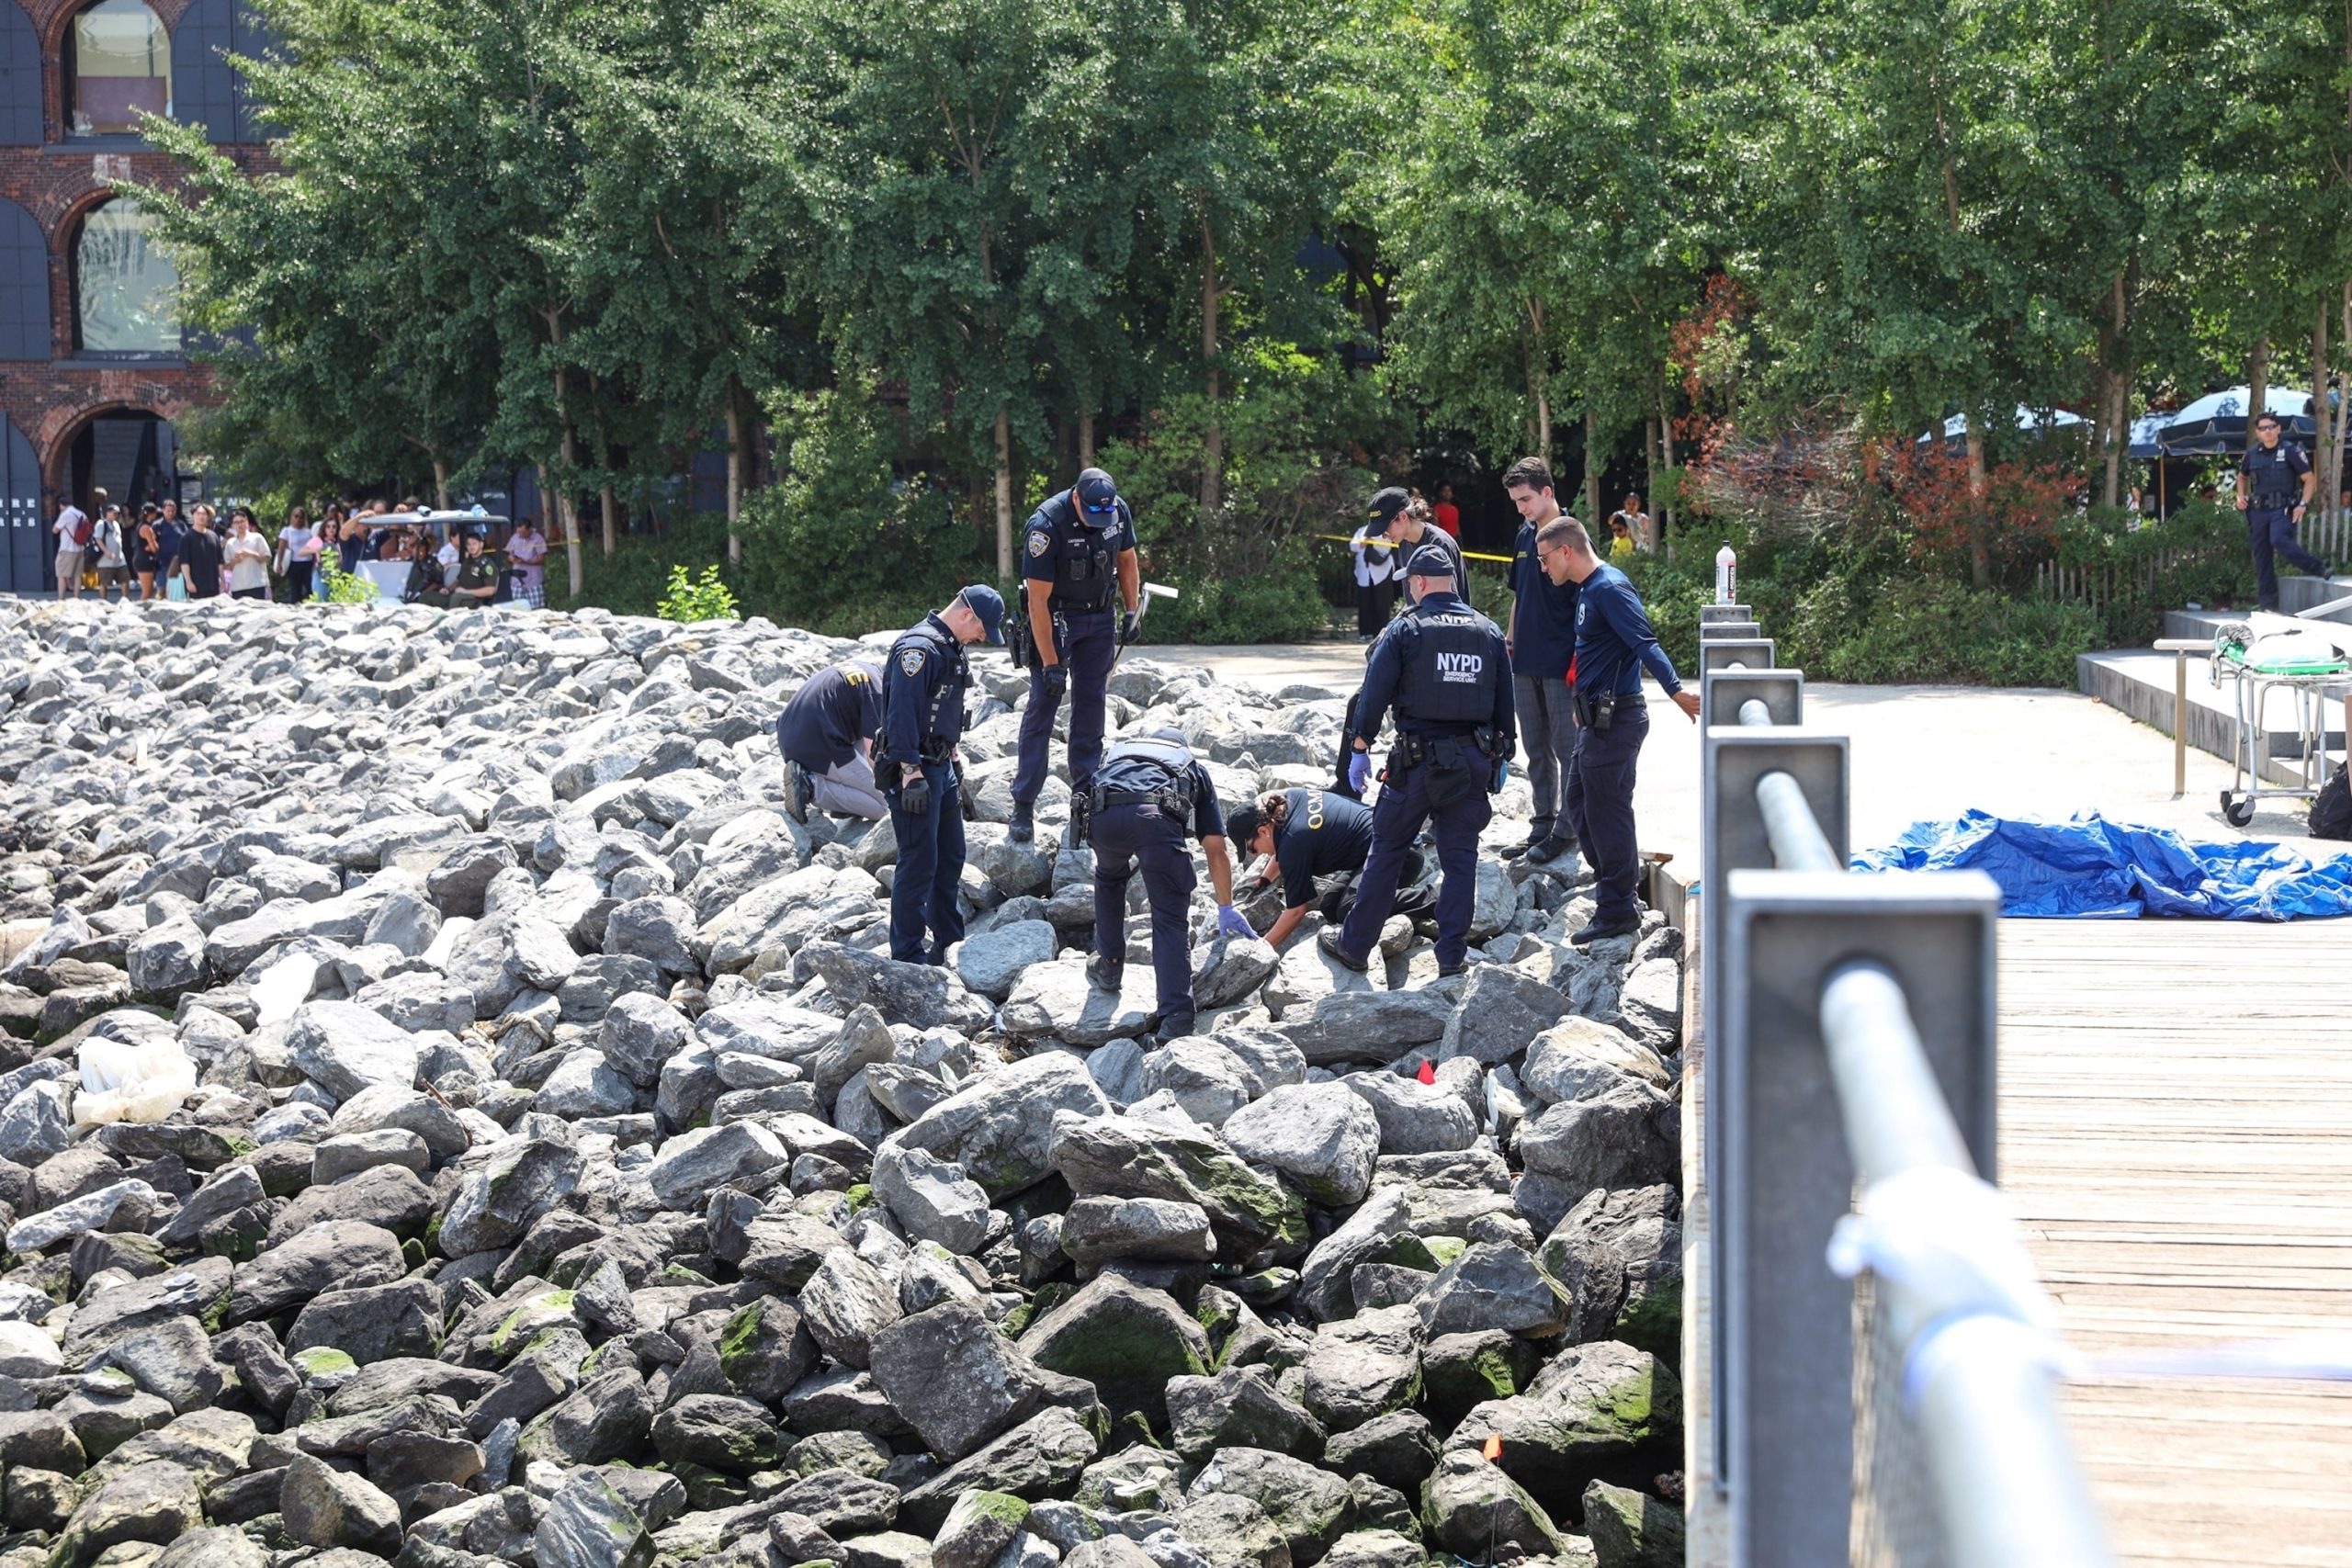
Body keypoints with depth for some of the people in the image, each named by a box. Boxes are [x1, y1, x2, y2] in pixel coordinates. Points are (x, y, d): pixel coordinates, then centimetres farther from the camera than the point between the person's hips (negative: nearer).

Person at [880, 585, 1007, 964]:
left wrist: (953, 764, 25)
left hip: (941, 766, 10)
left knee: (950, 857, 16)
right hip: (915, 771, -10)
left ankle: (949, 942, 28)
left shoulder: (952, 650, 14)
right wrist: (911, 773, -26)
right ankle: (907, 956, -3)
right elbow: (901, 715, -24)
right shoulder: (918, 648, -18)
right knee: (919, 862, -8)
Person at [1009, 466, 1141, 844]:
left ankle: (1086, 794, 12)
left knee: (1092, 704, 6)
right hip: (1055, 618, -5)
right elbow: (1038, 600, -25)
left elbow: (1126, 560, 11)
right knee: (1043, 705, -8)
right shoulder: (1047, 524, -27)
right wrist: (1050, 664, -25)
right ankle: (1023, 806, -7)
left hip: (1099, 618, 5)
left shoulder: (1119, 511, -10)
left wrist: (1132, 612, 7)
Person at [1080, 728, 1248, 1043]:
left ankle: (1109, 965, 40)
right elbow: (1217, 852, 36)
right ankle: (1175, 1018, -8)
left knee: (1109, 878, 36)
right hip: (1157, 815, -2)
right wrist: (1226, 909, 47)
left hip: (1103, 814, 2)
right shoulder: (1194, 770, 38)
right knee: (1171, 920, 4)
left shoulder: (1116, 753, 45)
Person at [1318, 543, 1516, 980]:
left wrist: (1359, 749, 1)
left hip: (1417, 762, -3)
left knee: (1386, 852, 7)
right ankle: (1453, 955, 7)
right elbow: (1505, 702, 12)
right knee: (1460, 858, 8)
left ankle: (1354, 944, 14)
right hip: (1474, 761, 3)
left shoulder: (1404, 630, -6)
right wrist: (1502, 755, 20)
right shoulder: (1489, 632, 7)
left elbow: (1374, 695, -8)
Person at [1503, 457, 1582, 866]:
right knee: (1537, 752, 14)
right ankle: (1542, 826, 21)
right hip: (1526, 663, 8)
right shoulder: (1524, 537, 12)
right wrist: (1509, 640, 16)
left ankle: (1566, 831, 5)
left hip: (1560, 665, -8)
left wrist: (1578, 661, -16)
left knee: (1568, 750, 0)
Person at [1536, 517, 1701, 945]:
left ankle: (1617, 913, 3)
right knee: (1578, 806, 17)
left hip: (1616, 719, -10)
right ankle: (1614, 881, 26)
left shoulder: (1610, 589, -17)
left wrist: (1677, 692, -37)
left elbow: (1645, 643, -28)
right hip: (1599, 718, 10)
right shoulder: (1587, 590, 14)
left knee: (1607, 813, -4)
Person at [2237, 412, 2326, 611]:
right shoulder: (2252, 454, 10)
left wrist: (2303, 504, -13)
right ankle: (2266, 601, 11)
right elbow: (2242, 477, 29)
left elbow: (2310, 479, -1)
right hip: (2258, 510, 5)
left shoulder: (2290, 451, -3)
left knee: (2279, 540, -31)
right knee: (2261, 556, 5)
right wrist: (2241, 496, 10)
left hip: (2283, 509, -5)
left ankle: (2318, 568, -20)